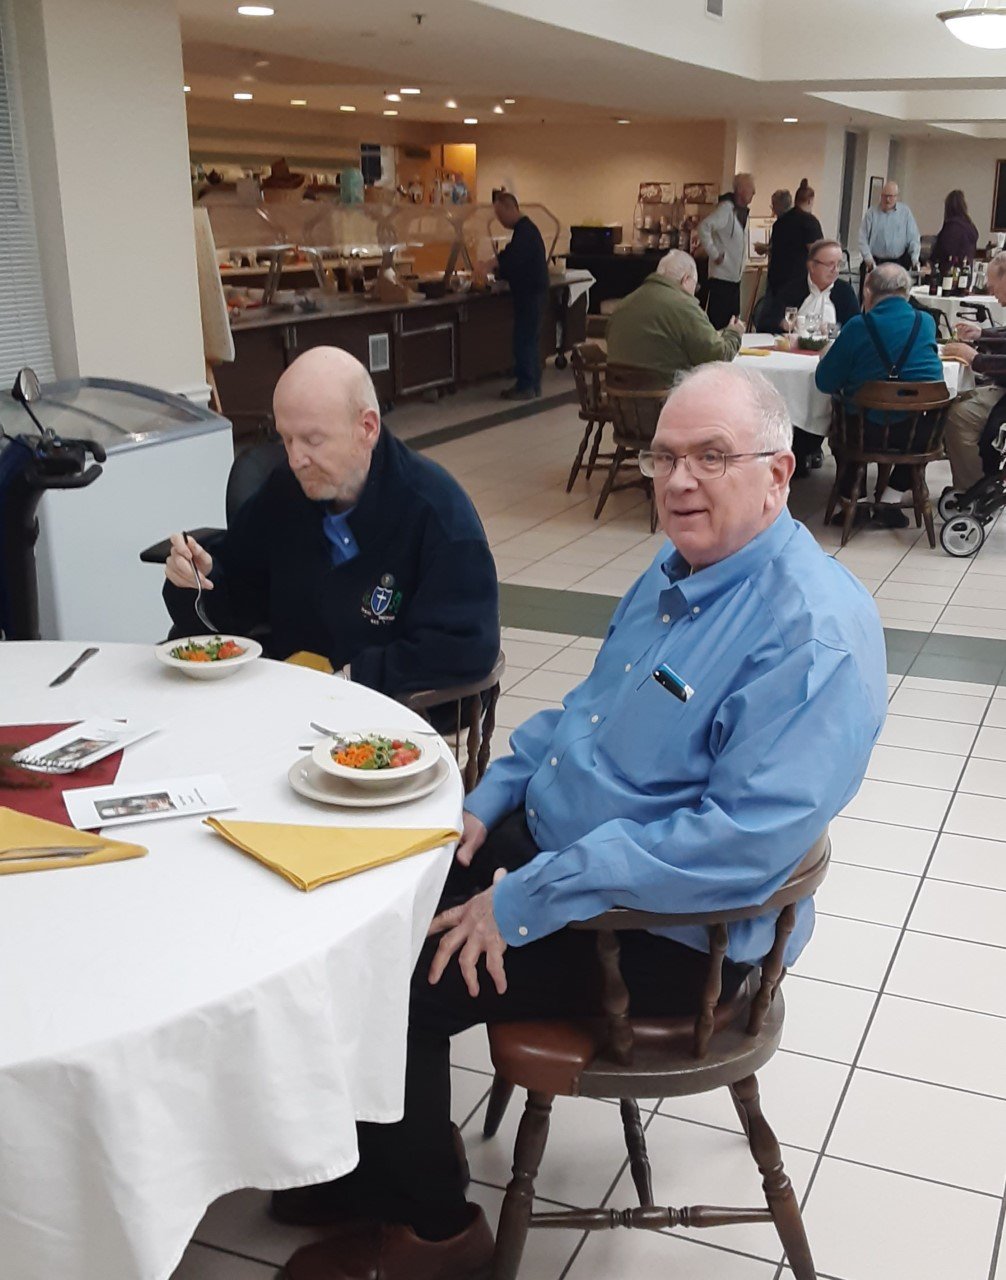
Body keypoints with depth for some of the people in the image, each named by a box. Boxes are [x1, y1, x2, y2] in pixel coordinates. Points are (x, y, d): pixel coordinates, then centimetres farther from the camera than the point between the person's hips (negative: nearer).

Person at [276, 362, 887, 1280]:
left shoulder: (815, 629, -25)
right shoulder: (678, 569, 7)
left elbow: (746, 839, -33)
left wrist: (524, 903, -28)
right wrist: (487, 804, 4)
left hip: (669, 934, -9)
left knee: (395, 991, -13)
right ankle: (380, 1166, 25)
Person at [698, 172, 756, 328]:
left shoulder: (744, 211, 13)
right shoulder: (726, 208, -15)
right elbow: (703, 227, -27)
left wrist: (742, 259, 14)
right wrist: (715, 255, -23)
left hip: (735, 278, 9)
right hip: (721, 278, -9)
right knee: (716, 323, -7)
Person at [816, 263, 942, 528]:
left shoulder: (858, 326, -8)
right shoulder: (926, 322, 3)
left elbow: (825, 382, -3)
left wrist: (826, 358, 19)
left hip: (870, 430, -2)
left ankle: (850, 499, 30)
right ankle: (892, 498, 28)